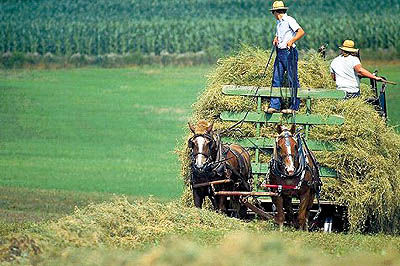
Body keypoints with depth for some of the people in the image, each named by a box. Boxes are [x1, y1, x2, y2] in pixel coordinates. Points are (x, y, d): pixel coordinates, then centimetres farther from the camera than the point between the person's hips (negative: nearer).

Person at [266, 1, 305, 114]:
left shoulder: (289, 20, -9)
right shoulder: (278, 22, 18)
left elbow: (301, 32, -20)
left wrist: (292, 41, -33)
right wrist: (276, 39, 11)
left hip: (289, 52, -9)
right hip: (280, 53, 9)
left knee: (293, 80, -5)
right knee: (276, 80, 5)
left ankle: (294, 107, -3)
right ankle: (275, 105, 6)